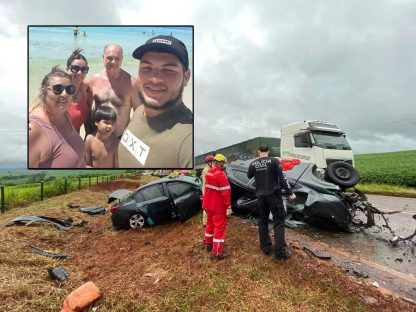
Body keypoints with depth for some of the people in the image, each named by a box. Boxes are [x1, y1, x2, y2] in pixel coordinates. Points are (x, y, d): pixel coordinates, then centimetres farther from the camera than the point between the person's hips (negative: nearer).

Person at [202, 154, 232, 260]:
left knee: (210, 224, 23)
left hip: (209, 204, 8)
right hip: (219, 206, -8)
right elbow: (225, 192, -23)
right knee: (219, 227, 0)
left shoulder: (208, 172, 5)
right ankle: (217, 252, 6)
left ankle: (208, 243, 38)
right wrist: (228, 207, -19)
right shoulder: (221, 175, -22)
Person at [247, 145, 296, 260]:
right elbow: (282, 178, -12)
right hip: (274, 194, -3)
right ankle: (280, 251, 2)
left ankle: (265, 247, 23)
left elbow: (249, 176, 18)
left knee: (263, 221, 16)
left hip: (261, 196, 3)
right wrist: (290, 192, -6)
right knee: (279, 221, 3)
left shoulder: (253, 164, 1)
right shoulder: (274, 161, -9)